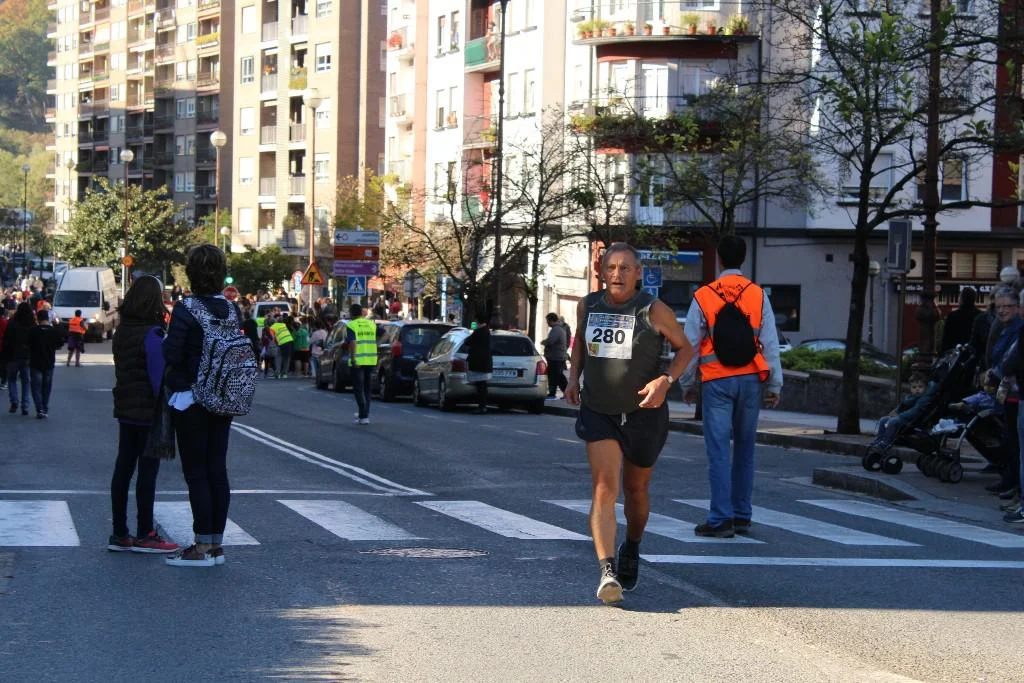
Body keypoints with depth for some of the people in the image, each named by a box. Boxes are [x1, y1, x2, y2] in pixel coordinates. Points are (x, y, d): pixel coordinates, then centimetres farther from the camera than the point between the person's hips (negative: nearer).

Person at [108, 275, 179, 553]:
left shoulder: (122, 331, 10)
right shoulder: (152, 333, -15)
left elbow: (122, 370, 14)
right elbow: (158, 374, -18)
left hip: (126, 409, 8)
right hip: (148, 410, -8)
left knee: (123, 467, 9)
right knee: (147, 469, -2)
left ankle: (119, 534, 13)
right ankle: (144, 535, 1)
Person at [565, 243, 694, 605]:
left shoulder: (654, 310, -10)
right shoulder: (587, 306, 0)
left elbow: (684, 347, 1)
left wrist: (666, 379, -16)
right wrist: (574, 376, 8)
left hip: (643, 412, -1)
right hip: (598, 411, 1)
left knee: (635, 490, 15)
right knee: (604, 486, -18)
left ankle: (631, 551, 44)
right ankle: (607, 571, -29)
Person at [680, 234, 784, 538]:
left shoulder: (703, 297, -2)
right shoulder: (758, 295, 2)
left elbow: (690, 345, 1)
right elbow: (770, 344, 0)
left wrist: (687, 384, 12)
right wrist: (774, 385, 6)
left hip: (717, 382, -2)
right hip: (750, 380, 2)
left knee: (718, 449, -2)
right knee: (744, 449, 12)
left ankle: (721, 519, -8)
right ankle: (742, 516, 17)